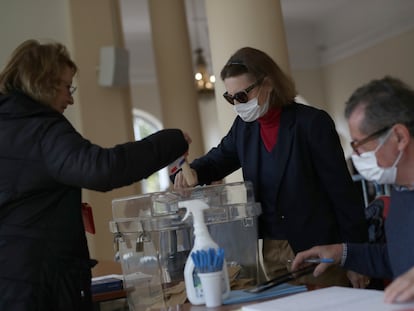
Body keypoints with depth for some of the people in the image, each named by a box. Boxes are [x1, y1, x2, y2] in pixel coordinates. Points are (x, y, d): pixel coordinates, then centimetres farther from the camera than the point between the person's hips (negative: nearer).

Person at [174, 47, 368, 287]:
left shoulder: (313, 123, -11)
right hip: (273, 254, 5)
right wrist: (193, 172, -6)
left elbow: (342, 191, -10)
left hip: (319, 250, -5)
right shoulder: (243, 126, 5)